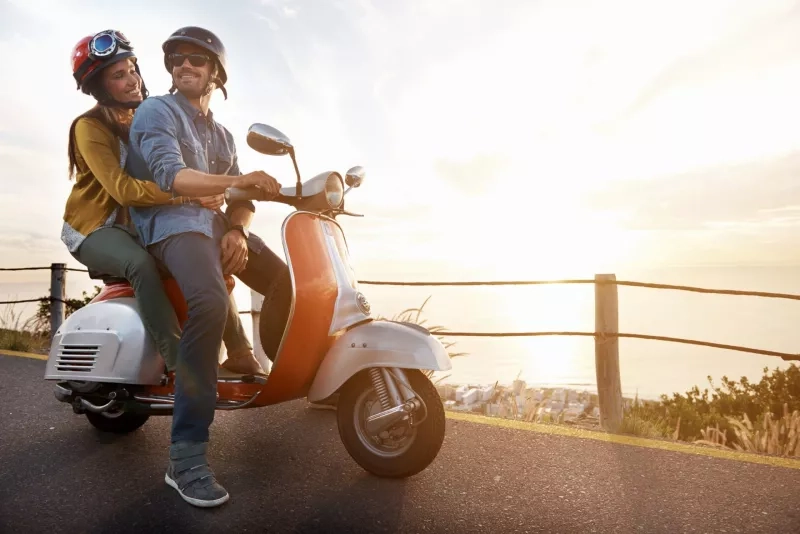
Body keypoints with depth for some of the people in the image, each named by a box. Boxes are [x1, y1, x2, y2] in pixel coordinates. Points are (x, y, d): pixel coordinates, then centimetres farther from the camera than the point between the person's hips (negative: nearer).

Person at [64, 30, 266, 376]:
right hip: (95, 227, -6)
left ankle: (238, 354, -9)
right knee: (143, 263, -37)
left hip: (139, 225, 6)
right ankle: (179, 364, -37)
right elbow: (123, 189, -30)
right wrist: (188, 196, -42)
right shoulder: (90, 126, -15)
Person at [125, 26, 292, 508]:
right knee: (210, 302, -36)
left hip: (217, 223, 8)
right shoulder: (156, 111, 3)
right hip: (173, 221, -8)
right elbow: (170, 176, -17)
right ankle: (187, 454, -32)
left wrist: (237, 230, -10)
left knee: (288, 284, -1)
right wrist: (236, 179, -33)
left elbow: (241, 197, 13)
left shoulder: (223, 135, 24)